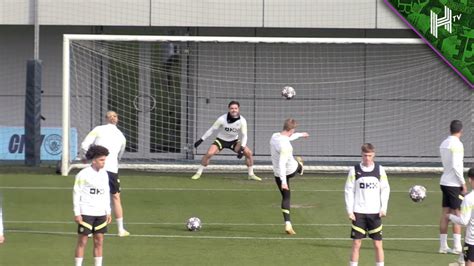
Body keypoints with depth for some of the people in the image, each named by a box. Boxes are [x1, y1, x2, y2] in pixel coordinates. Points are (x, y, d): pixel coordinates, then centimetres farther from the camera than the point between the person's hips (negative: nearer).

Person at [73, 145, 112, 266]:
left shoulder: (104, 174, 10)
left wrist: (108, 212, 13)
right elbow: (76, 193, -8)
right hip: (85, 213, -6)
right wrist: (77, 213, -11)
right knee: (82, 242, -2)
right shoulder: (83, 174, -9)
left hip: (100, 213, 6)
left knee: (99, 241, 6)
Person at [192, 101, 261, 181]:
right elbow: (212, 129, -13)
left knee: (248, 152, -13)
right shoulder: (222, 119, -24)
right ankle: (198, 173, -8)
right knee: (209, 153, -24)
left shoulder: (242, 121, -18)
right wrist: (201, 140, -12)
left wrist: (241, 148, -26)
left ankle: (251, 175, 4)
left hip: (234, 141, 2)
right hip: (221, 140, -2)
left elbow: (244, 135, -14)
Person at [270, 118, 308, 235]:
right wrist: (283, 181, -37)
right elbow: (282, 163, -36)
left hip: (277, 174, 6)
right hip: (291, 170, -6)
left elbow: (288, 137, 16)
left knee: (286, 197, 13)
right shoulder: (285, 145, -32)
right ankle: (300, 166, 69)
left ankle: (288, 224, 5)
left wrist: (300, 135, 32)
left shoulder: (274, 136, -6)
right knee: (298, 163, 30)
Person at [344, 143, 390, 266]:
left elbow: (385, 190, 6)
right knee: (356, 243, -1)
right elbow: (348, 190, 2)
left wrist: (384, 208, -6)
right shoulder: (354, 170, -1)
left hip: (375, 213, 1)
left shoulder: (380, 170, 2)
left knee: (378, 244, 1)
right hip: (358, 213, -1)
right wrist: (349, 211, -5)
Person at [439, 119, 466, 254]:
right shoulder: (457, 144, -13)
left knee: (445, 213, 8)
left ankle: (443, 246, 9)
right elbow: (455, 166, -19)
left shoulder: (444, 143, 11)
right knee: (457, 214, -4)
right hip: (454, 184, -8)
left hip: (445, 182, 8)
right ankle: (457, 247, -5)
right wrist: (463, 183, -12)